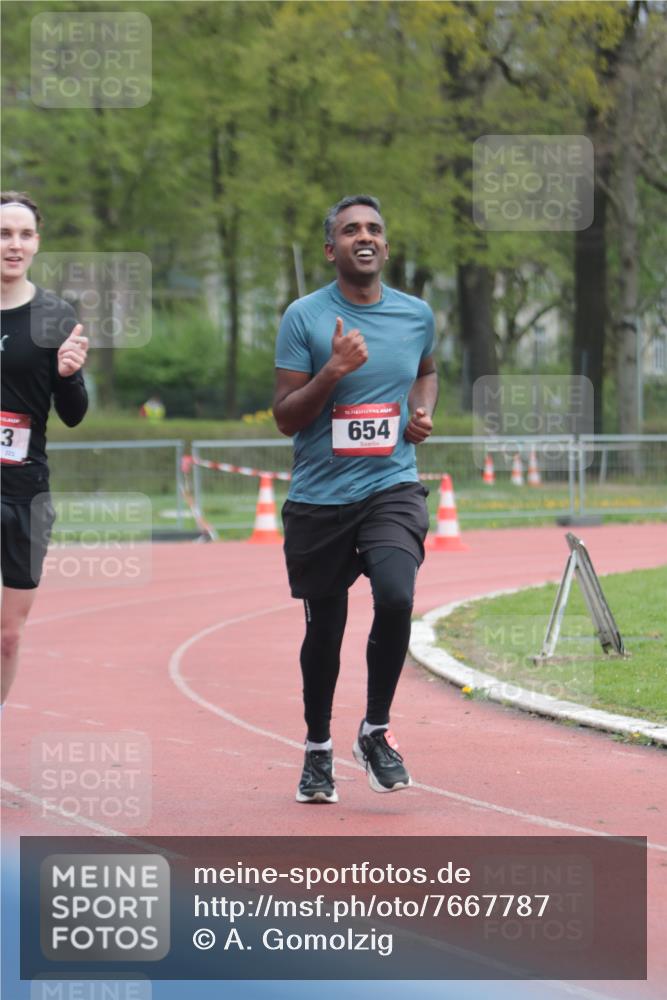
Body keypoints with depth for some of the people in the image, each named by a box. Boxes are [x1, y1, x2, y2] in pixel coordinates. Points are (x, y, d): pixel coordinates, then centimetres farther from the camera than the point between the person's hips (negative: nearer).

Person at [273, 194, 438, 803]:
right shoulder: (304, 317, -5)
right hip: (319, 496, -1)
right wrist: (333, 371, -21)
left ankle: (376, 731, -2)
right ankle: (318, 749, 30)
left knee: (396, 597, -22)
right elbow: (284, 417, -6)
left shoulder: (417, 315, 5)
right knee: (325, 626, 8)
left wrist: (423, 411, 7)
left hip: (392, 487, 1)